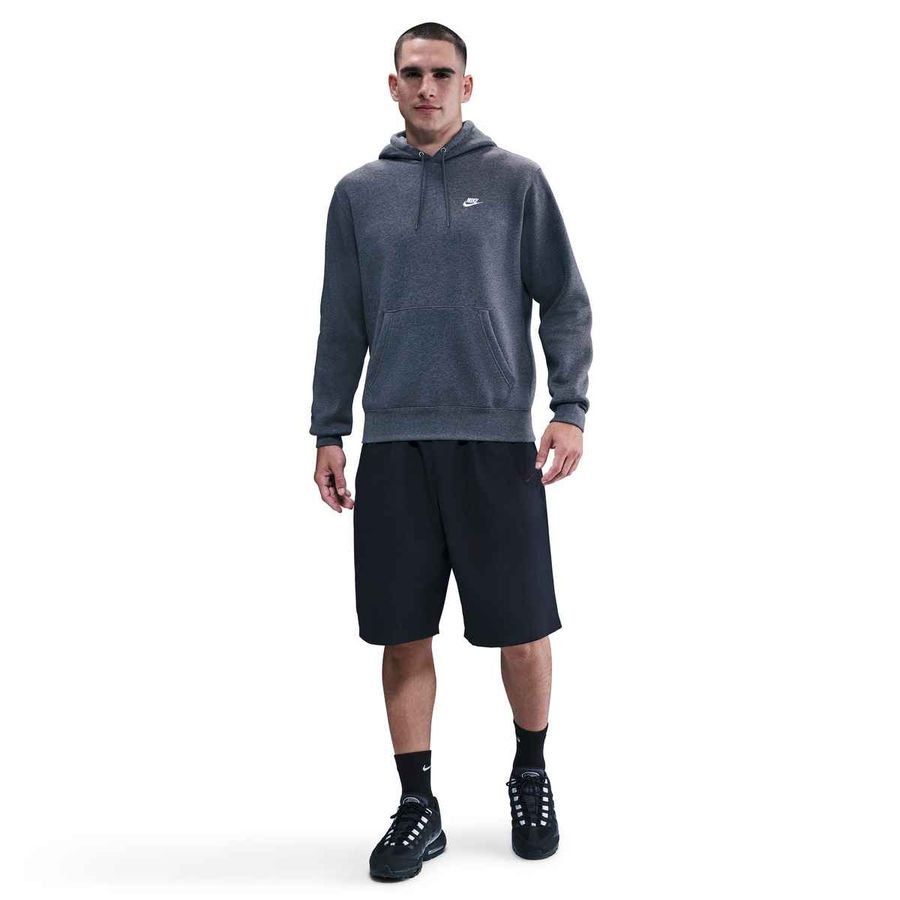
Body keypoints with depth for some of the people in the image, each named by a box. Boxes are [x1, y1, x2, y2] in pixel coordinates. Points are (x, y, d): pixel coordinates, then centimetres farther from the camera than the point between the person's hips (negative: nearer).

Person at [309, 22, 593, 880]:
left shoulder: (516, 180, 6)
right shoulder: (358, 193, 12)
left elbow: (564, 301, 4)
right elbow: (342, 324, 14)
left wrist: (569, 408, -6)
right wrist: (328, 432, 9)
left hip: (498, 438, -2)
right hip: (393, 442, 2)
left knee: (521, 631, 4)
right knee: (404, 633, 4)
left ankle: (531, 776, 29)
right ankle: (416, 807, 19)